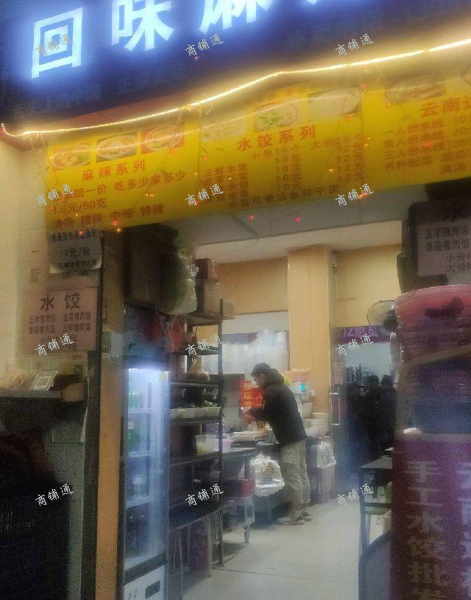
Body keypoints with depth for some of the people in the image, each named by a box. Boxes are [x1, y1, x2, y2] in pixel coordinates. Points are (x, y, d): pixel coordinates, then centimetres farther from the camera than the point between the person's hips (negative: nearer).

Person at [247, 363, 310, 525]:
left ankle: (296, 514, 0)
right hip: (298, 435, 10)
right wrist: (256, 413, 21)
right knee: (301, 474, 11)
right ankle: (303, 510, 17)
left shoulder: (271, 390, -13)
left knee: (292, 477, -5)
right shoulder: (281, 387, 18)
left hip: (289, 439, -10)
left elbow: (266, 414, -12)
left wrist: (251, 411, 6)